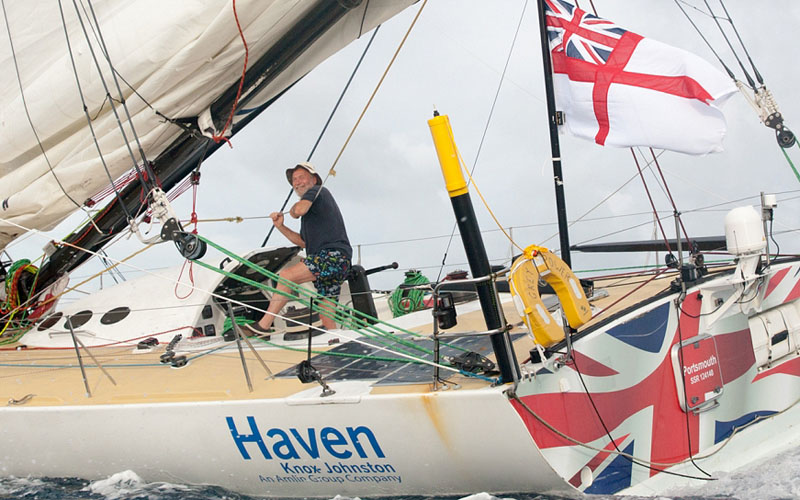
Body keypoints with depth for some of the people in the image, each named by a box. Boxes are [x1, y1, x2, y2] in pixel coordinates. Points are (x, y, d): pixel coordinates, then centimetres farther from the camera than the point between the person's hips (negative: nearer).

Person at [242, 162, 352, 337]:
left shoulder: (317, 191, 4)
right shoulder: (312, 206, 31)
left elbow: (300, 209, -18)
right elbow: (304, 242, 31)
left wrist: (293, 210, 6)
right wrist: (281, 227, 19)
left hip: (333, 256, -10)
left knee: (286, 275, -17)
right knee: (327, 320, 5)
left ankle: (264, 324, -18)